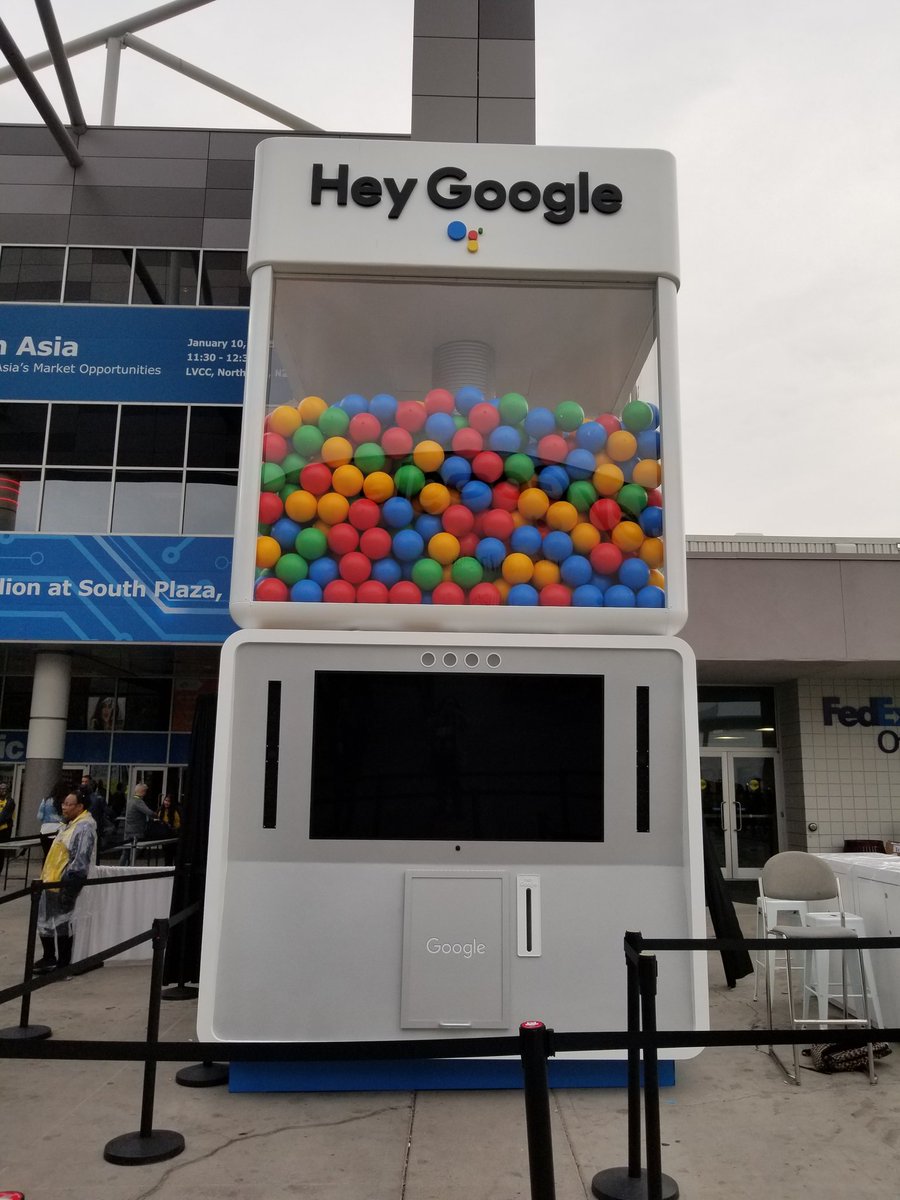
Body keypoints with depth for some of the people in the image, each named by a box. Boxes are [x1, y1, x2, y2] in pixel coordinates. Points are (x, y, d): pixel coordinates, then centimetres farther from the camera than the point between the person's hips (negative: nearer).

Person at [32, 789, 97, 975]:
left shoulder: (85, 827, -18)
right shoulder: (68, 825, 16)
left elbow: (81, 860, -23)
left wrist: (69, 884, -25)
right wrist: (45, 875, 22)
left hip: (65, 884, -10)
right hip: (52, 881, 10)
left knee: (62, 924, -2)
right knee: (45, 921, 18)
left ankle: (63, 964, 9)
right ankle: (49, 958, 33)